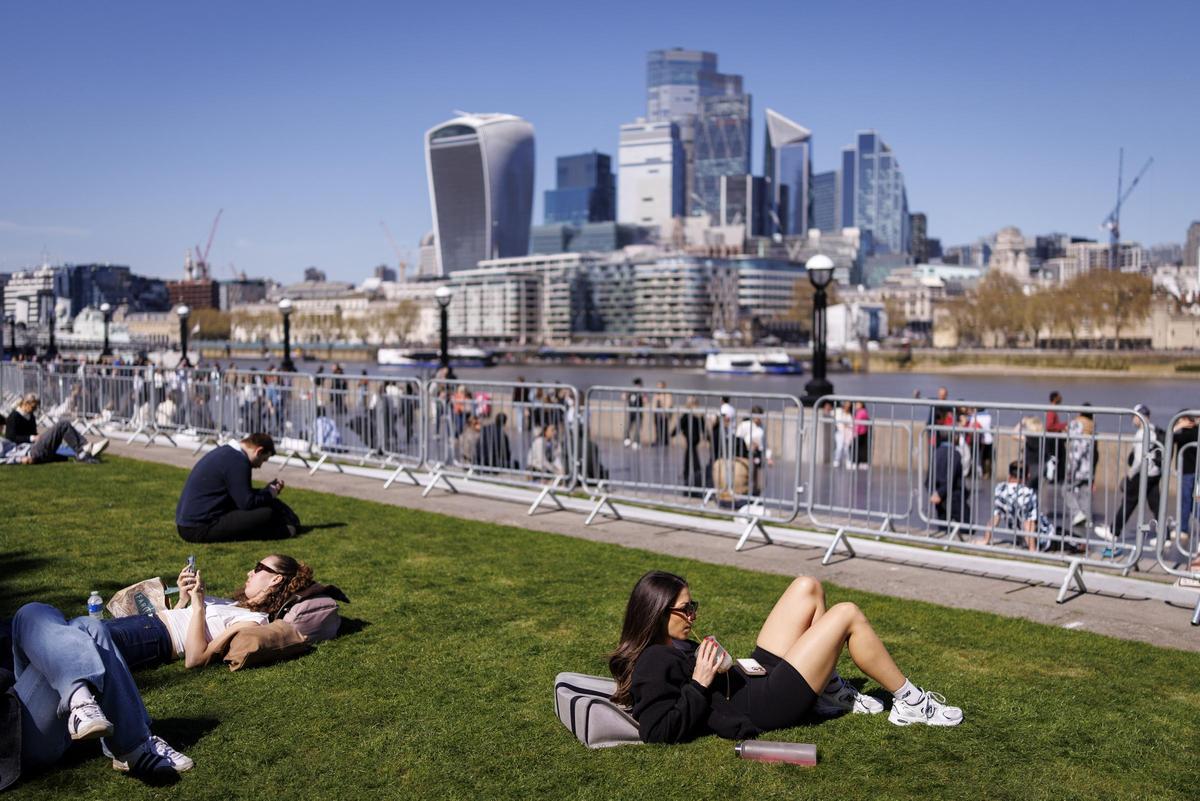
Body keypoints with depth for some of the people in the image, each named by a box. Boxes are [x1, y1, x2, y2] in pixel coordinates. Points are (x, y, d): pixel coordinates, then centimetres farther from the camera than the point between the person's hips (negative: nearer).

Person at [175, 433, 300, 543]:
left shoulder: (224, 452, 15)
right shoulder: (237, 461, -16)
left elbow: (241, 495, 23)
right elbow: (247, 503, -19)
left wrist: (267, 490, 20)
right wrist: (269, 495, -1)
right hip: (201, 529, -11)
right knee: (266, 514, -15)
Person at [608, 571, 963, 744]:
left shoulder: (666, 647, 5)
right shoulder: (654, 664, -23)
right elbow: (658, 731, -31)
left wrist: (713, 662, 1)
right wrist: (700, 683, -28)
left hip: (759, 677, 10)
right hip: (763, 705, -10)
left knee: (807, 588, 10)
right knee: (848, 615, -8)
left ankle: (831, 693, 17)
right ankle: (910, 703, 10)